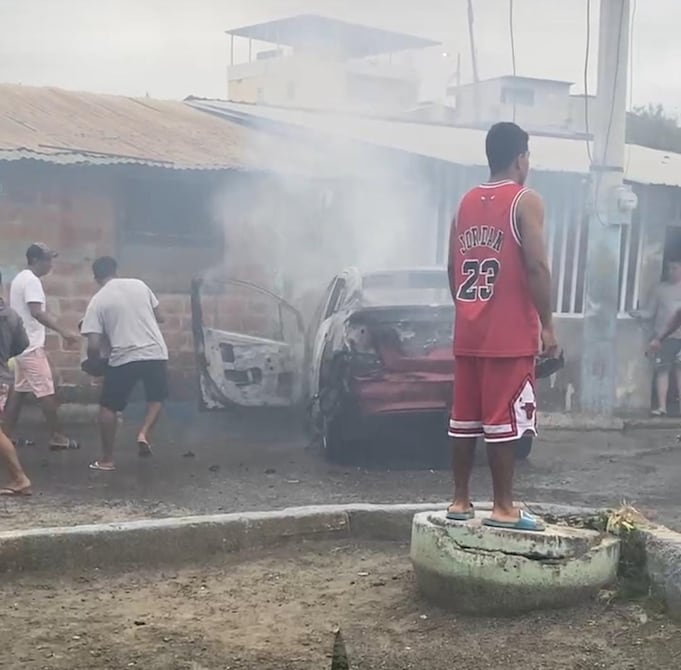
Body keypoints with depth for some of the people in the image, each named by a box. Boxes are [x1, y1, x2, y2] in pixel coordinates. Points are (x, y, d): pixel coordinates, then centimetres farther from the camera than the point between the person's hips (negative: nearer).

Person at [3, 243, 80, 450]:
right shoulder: (32, 280, -15)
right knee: (46, 392, -6)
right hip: (31, 345, -10)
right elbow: (37, 312, -26)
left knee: (19, 391, 12)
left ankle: (6, 436, 14)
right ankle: (57, 437, -3)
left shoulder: (20, 278, 16)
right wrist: (63, 331, -31)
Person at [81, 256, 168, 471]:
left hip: (124, 358, -3)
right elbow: (159, 317, 16)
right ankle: (144, 433, 3)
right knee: (156, 397, 26)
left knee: (108, 407, 13)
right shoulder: (139, 285, 8)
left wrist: (94, 364, 12)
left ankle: (107, 460, 15)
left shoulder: (97, 301, -1)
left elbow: (94, 345, -7)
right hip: (155, 352, 3)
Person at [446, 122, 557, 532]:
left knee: (465, 418, 9)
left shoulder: (466, 203, 12)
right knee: (504, 420, -3)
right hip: (510, 333, -6)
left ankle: (460, 501, 15)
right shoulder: (526, 201, -7)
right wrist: (548, 325, -9)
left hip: (468, 332, 7)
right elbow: (536, 267, -15)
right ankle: (503, 508, 1)